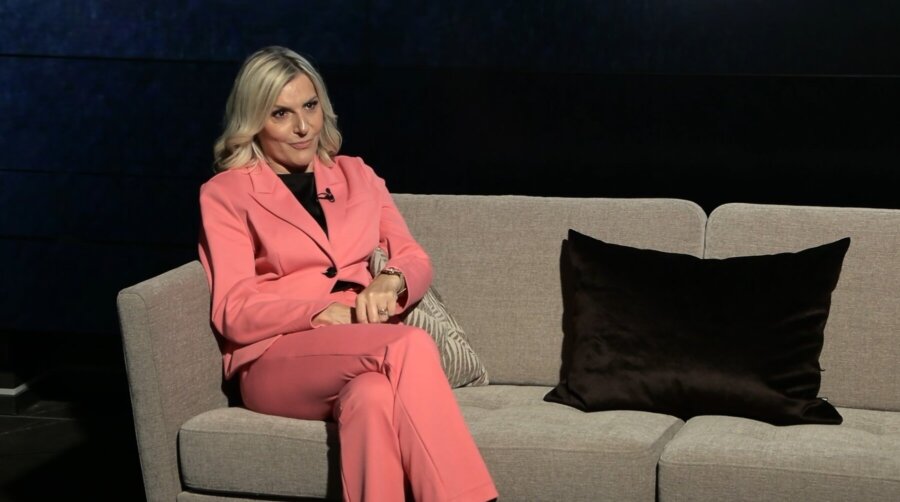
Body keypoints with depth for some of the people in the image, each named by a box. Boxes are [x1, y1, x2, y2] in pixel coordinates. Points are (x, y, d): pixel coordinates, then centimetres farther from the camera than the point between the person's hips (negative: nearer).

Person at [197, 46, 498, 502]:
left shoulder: (357, 175, 23)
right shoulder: (225, 194, 9)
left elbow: (416, 260, 14)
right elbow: (235, 313, -2)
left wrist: (390, 281, -12)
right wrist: (324, 312, -19)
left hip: (369, 353, 3)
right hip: (279, 362, -3)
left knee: (372, 396, -39)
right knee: (411, 346, -35)